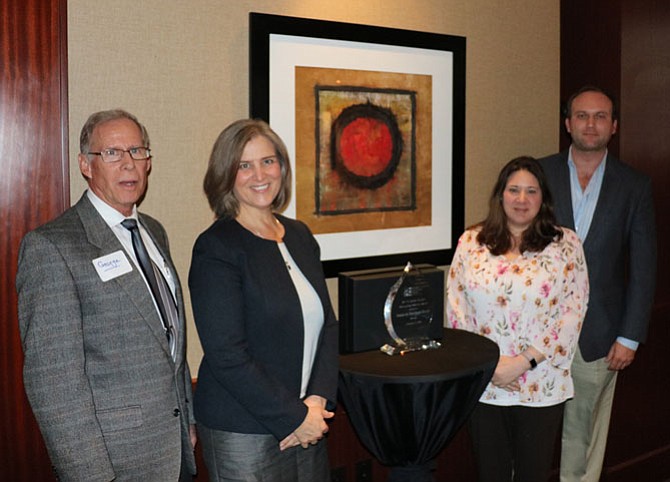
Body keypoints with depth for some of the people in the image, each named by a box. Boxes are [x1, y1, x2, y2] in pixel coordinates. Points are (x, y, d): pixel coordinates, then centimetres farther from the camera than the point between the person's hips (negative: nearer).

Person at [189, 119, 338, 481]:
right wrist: (294, 417, -14)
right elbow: (226, 356, -17)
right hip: (242, 435, -6)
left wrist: (318, 399, -4)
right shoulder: (215, 249, -12)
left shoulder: (299, 236, 8)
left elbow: (327, 325, 10)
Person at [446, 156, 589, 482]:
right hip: (482, 384, 1)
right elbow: (456, 308, 1)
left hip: (541, 386, -1)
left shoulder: (566, 245, 0)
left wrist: (522, 362, -13)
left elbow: (572, 314, -6)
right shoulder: (471, 242, 4)